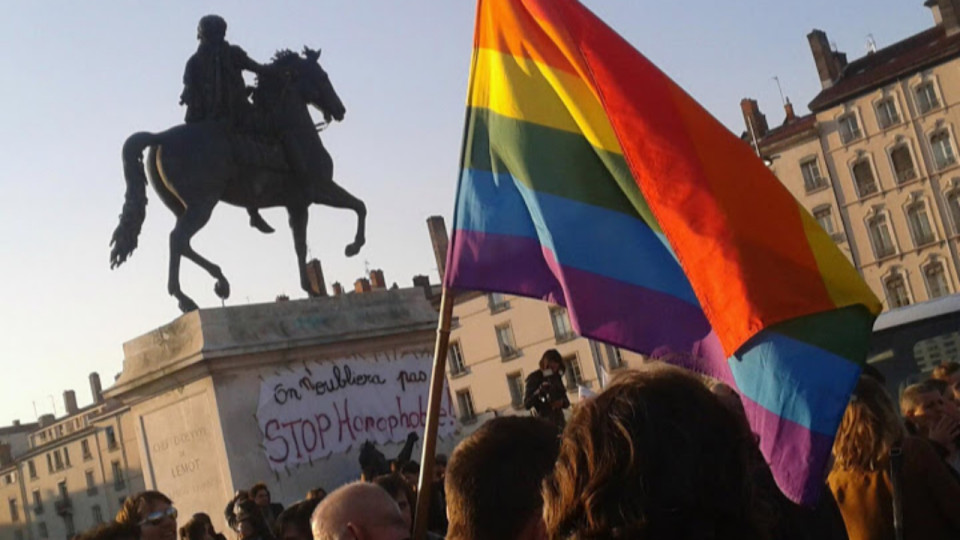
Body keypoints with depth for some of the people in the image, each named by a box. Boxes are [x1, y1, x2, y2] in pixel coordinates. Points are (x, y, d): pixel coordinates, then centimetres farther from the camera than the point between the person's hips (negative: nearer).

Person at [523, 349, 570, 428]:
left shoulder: (556, 377, 11)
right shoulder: (533, 378, -3)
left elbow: (567, 402, 16)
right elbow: (526, 405, -11)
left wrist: (562, 402, -7)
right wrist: (539, 391, -25)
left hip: (559, 421, 5)